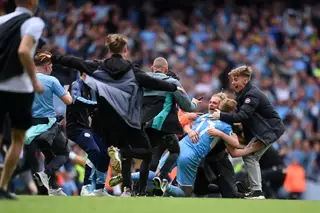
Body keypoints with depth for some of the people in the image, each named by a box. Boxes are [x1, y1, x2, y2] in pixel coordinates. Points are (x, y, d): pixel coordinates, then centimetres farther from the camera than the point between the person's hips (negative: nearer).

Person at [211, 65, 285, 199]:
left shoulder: (253, 95, -21)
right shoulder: (243, 93, 11)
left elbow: (243, 115, -32)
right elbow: (240, 113, 8)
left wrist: (221, 116, -32)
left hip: (270, 129, -10)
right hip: (259, 130, 10)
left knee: (249, 156, -17)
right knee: (252, 157, 10)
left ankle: (257, 192, -20)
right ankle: (255, 189, 13)